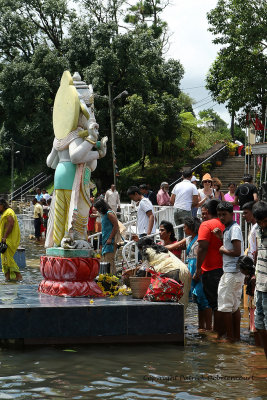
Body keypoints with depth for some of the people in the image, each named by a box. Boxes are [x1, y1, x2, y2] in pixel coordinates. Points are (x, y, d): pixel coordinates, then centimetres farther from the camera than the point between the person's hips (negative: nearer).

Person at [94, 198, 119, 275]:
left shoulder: (109, 213, -11)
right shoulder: (103, 214, 19)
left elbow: (116, 226, -17)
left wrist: (110, 238, -19)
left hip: (110, 242, -10)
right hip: (105, 241, 10)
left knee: (109, 260, -14)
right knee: (104, 259, 8)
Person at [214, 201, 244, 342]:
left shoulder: (234, 228, -13)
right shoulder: (227, 228, 17)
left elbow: (237, 252, -21)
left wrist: (223, 250, -6)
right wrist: (220, 236, 9)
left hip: (232, 272, -10)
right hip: (235, 272, 10)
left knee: (225, 306, -5)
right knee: (234, 306, 13)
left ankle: (230, 336, -2)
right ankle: (236, 335, 17)